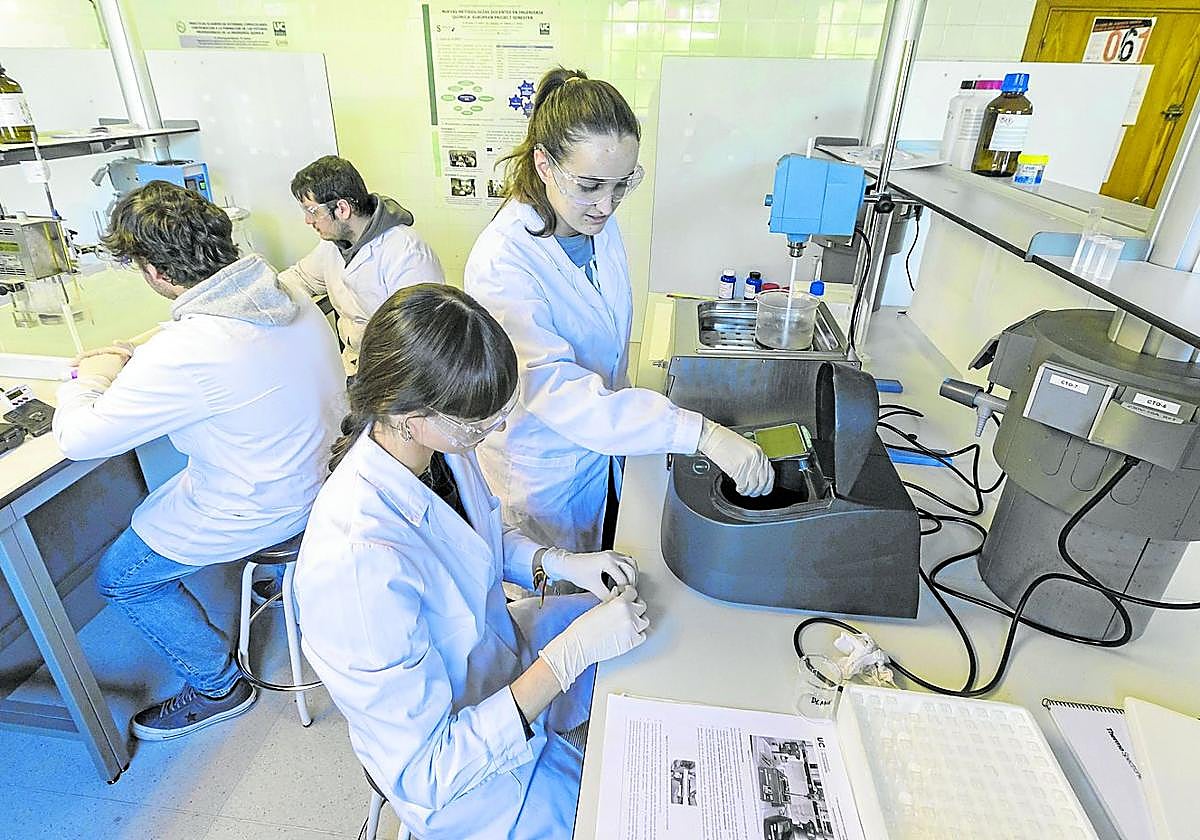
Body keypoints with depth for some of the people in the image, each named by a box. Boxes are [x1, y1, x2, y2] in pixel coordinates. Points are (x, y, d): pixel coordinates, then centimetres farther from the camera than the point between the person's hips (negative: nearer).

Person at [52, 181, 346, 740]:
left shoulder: (185, 351, -32)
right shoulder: (291, 299, -9)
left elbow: (78, 438, -19)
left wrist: (92, 378, 0)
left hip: (258, 511, -7)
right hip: (313, 472, 8)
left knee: (119, 576, 14)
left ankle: (218, 686, 27)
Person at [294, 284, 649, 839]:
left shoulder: (439, 444, -17)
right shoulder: (359, 564, -40)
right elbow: (428, 771, -29)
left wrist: (559, 562, -12)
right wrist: (573, 652, -33)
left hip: (495, 644, 7)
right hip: (453, 777, -6)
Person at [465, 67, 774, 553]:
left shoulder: (598, 224, -6)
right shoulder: (501, 262, -31)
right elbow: (558, 391, -40)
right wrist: (702, 433, -44)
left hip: (606, 447, 6)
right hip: (544, 472, -6)